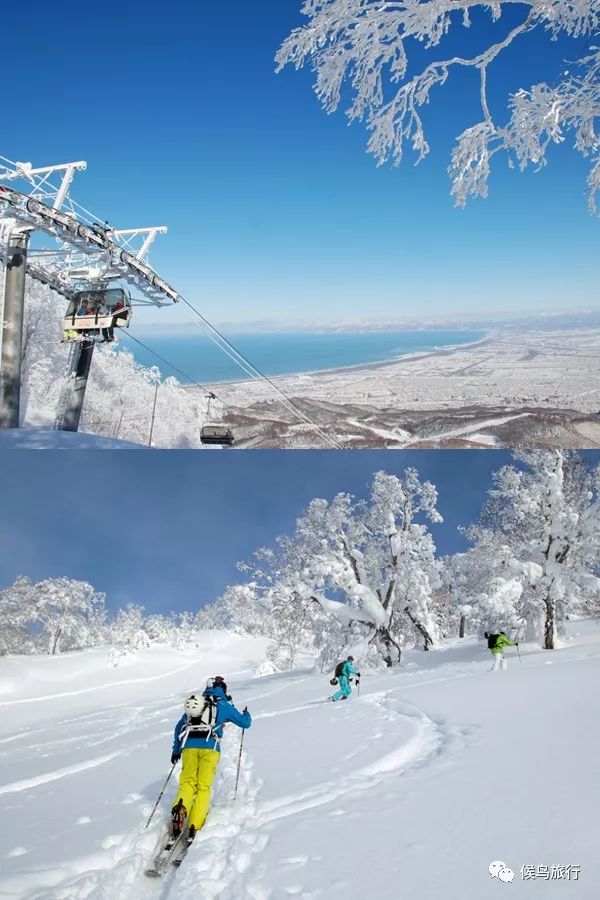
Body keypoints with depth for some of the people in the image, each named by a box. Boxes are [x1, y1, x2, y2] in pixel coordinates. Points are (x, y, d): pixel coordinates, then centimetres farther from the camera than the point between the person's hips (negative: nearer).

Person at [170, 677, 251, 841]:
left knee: (187, 783, 9)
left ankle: (180, 808, -21)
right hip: (210, 747, -2)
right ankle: (195, 827, -11)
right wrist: (246, 714, 46)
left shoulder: (193, 703, 25)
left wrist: (176, 750, 38)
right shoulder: (224, 706, 15)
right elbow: (245, 723, 23)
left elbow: (178, 727, 30)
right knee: (203, 787, 3)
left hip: (189, 746, 2)